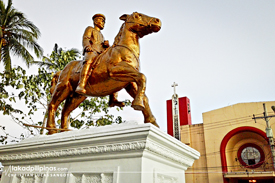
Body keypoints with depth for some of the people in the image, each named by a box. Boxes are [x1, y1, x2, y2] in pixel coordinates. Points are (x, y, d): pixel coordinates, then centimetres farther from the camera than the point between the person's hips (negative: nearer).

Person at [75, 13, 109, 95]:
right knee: (90, 61, -38)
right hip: (91, 51, -7)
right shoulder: (90, 29, 24)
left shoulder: (101, 35, 43)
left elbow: (105, 48, 33)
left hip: (101, 54, 7)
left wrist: (106, 45, 10)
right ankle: (81, 86, -55)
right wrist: (87, 46, -17)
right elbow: (85, 39, 5)